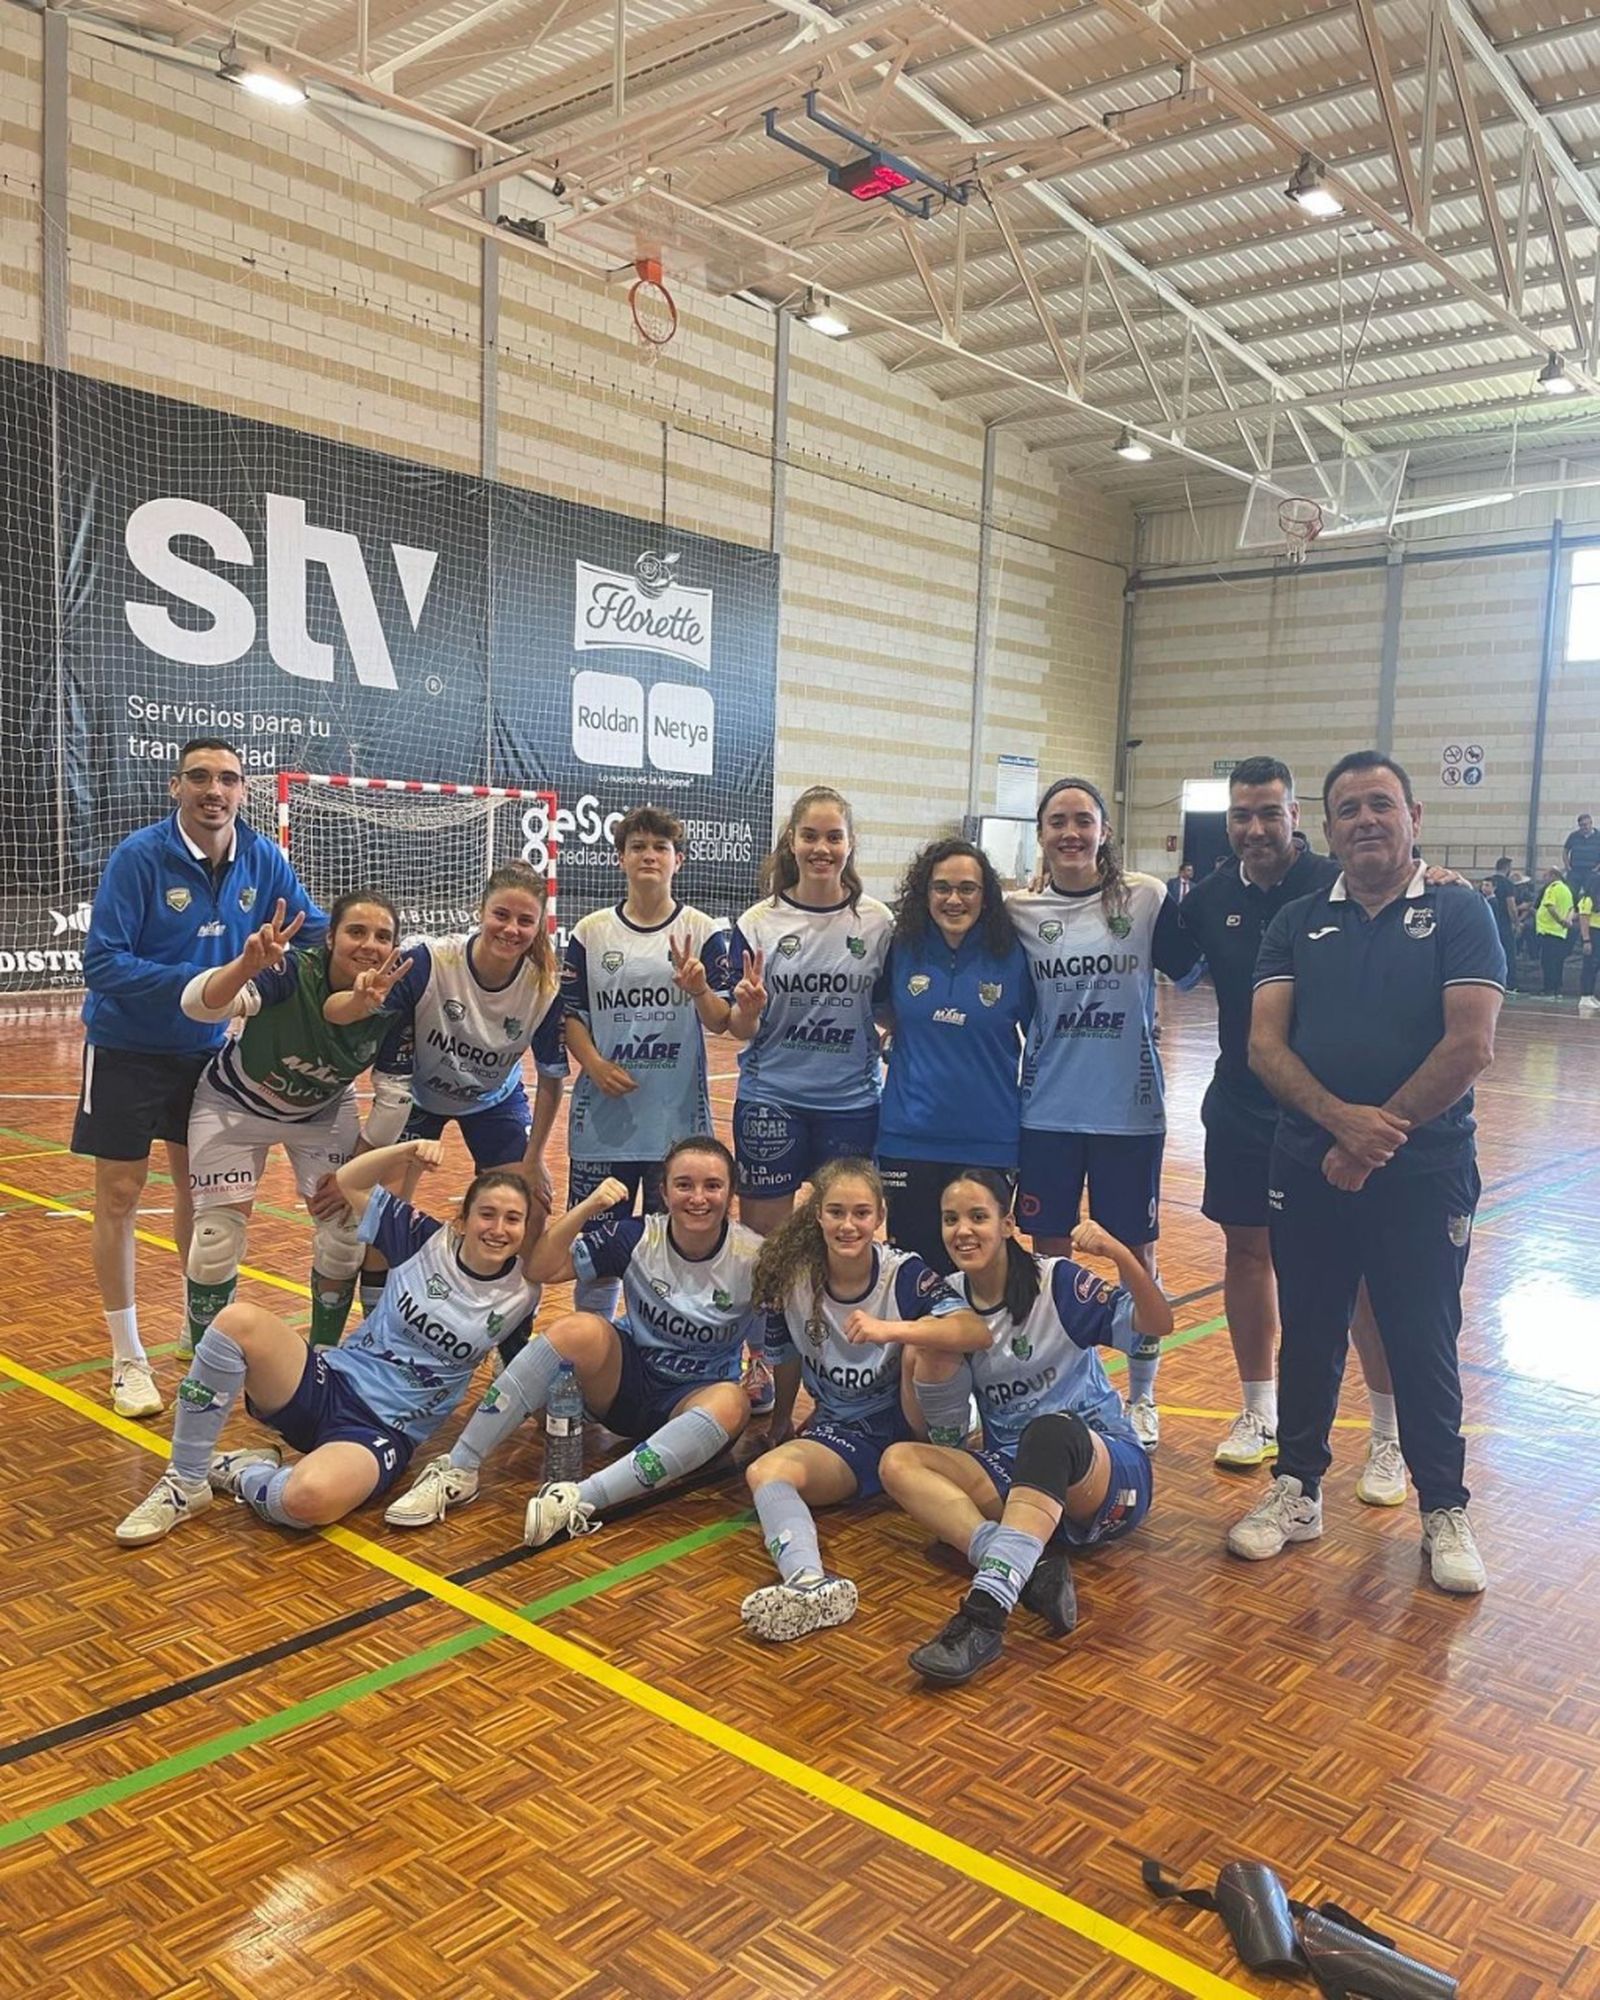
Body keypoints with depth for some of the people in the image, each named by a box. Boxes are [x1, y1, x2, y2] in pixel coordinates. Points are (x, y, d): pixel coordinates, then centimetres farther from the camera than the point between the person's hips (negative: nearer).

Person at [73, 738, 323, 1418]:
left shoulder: (262, 859, -8)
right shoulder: (138, 856, -21)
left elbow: (317, 931, -3)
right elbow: (102, 962, -23)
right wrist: (202, 982, -33)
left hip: (205, 1049, 4)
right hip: (126, 1049, -4)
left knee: (198, 1187, 15)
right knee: (119, 1195, 2)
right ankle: (127, 1359, 15)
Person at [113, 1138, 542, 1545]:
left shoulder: (518, 1292, 1)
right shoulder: (426, 1240, 0)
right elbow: (346, 1183, 6)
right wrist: (409, 1150, -8)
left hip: (383, 1432, -2)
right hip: (331, 1385, 3)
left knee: (310, 1499, -38)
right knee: (237, 1321, -27)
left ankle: (237, 1474, -2)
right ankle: (185, 1483, -11)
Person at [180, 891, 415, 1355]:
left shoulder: (392, 1002, -24)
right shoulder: (291, 974, -36)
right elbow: (197, 1005, -52)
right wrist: (248, 964, -71)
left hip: (324, 1111, 3)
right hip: (234, 1107, -3)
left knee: (346, 1236, -3)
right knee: (216, 1243, -8)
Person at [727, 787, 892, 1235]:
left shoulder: (877, 921, 0)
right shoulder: (758, 922, -3)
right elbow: (740, 1030, -1)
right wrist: (748, 1009, -22)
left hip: (852, 1102, 1)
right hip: (770, 1101, -1)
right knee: (761, 1235, 6)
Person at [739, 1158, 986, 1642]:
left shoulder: (904, 1274, -15)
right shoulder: (792, 1278, -7)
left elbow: (977, 1330, -31)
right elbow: (785, 1358, 11)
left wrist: (889, 1330, -42)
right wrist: (781, 1421, 25)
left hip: (909, 1426, -2)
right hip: (839, 1432, 3)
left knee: (926, 1333, -29)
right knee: (765, 1471, -27)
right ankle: (810, 1582, -52)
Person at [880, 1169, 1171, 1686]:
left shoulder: (1057, 1282, -7)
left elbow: (1158, 1325, -17)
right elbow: (947, 1436, 3)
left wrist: (1120, 1255, -34)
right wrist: (930, 1351, -14)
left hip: (1107, 1473, -5)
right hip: (1013, 1477, 5)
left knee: (1050, 1431, -39)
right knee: (898, 1461, -18)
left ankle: (985, 1614, -50)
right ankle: (1035, 1567, -34)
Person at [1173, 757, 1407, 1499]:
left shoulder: (1338, 887, -11)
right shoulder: (1212, 898, 3)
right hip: (1242, 1105, 5)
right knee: (1246, 1250, 12)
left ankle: (1390, 1435, 16)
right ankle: (1258, 1411, 28)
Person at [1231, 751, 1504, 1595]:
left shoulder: (1459, 915, -2)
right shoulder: (1297, 923, 6)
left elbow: (1470, 1046, -12)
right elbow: (1264, 1044, -3)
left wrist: (1378, 1139, -13)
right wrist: (1340, 1116, -20)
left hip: (1424, 1171, -2)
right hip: (1308, 1168, 3)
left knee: (1422, 1345, 7)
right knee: (1307, 1336, 12)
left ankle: (1444, 1509, 25)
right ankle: (1297, 1491, 28)